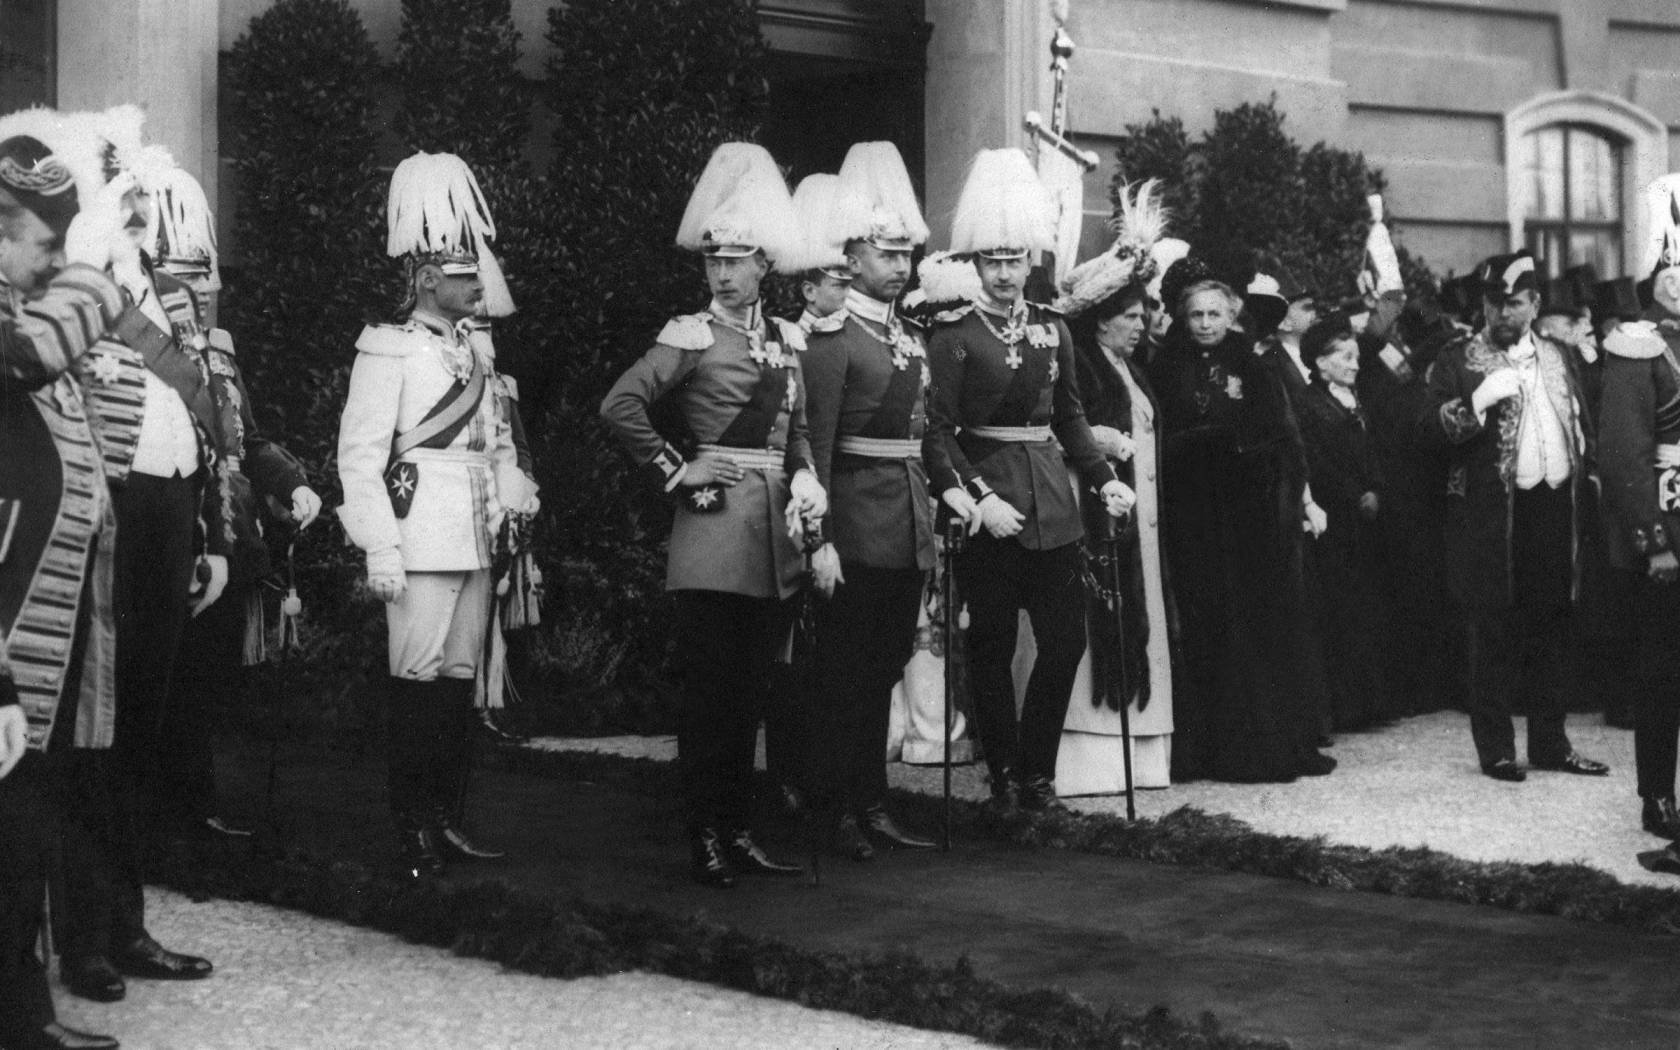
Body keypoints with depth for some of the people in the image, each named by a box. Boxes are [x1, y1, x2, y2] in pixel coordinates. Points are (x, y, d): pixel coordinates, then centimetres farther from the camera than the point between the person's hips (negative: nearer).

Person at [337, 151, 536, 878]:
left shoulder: (477, 347, 15)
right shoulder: (390, 350, -8)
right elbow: (359, 453, -12)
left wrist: (515, 494, 3)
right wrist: (380, 548, -17)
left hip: (475, 538, 7)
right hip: (423, 537, -7)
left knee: (461, 676, 10)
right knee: (418, 678, -5)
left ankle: (448, 819, 18)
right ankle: (412, 830, 2)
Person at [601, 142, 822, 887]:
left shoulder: (787, 339, 13)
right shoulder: (692, 336, -5)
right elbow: (620, 406, -12)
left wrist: (805, 479, 4)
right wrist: (674, 472, -9)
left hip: (775, 532, 6)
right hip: (715, 526, -6)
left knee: (749, 690, 11)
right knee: (708, 689, -3)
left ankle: (739, 832, 19)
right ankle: (706, 840, 3)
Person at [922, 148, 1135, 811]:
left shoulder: (1051, 328, 11)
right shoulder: (953, 336, -5)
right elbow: (938, 432, -10)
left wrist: (1103, 479, 7)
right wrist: (977, 498, -21)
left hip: (1051, 501, 5)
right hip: (988, 500, -5)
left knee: (1066, 640, 2)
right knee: (992, 647, 3)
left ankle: (1036, 771, 15)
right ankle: (1004, 775, 15)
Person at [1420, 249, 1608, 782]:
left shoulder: (1557, 358, 15)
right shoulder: (1457, 363, -1)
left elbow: (1582, 426, 22)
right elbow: (1432, 430, -8)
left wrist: (1586, 474, 10)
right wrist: (1478, 402, -21)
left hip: (1556, 508, 5)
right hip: (1492, 515, -5)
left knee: (1550, 632, 11)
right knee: (1496, 636, -1)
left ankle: (1550, 742, 19)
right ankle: (1496, 748, 6)